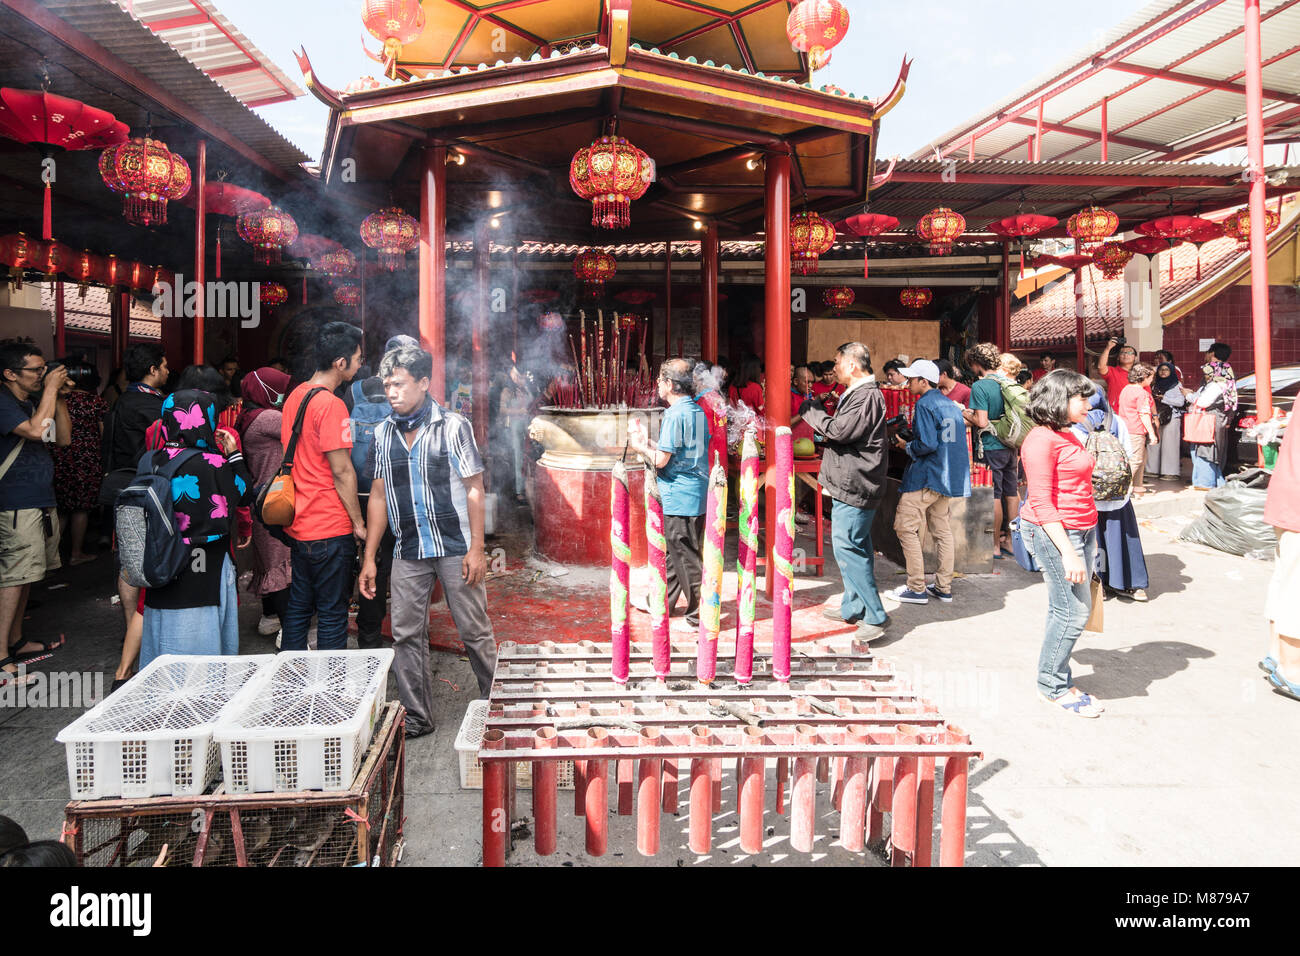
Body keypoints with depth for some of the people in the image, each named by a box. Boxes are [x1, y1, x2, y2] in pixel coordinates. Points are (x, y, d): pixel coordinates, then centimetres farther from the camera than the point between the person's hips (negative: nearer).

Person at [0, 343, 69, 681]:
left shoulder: (34, 401, 14)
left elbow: (63, 438, 13)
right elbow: (37, 431, -26)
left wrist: (59, 396, 4)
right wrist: (51, 387, -17)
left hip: (41, 501, 9)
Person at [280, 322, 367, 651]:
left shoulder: (294, 396, 9)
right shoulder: (331, 405, -17)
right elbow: (341, 471, -16)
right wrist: (358, 522, -8)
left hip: (297, 525, 8)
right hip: (330, 530, -8)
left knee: (296, 610, 16)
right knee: (332, 614, 3)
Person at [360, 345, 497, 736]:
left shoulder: (453, 426, -6)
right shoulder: (383, 433, 6)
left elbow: (474, 489, -5)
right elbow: (379, 496, 10)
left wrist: (476, 549, -10)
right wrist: (369, 557, 7)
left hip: (456, 548, -4)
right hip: (408, 552, 4)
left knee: (474, 631, 4)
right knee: (406, 635, 6)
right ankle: (417, 717, 20)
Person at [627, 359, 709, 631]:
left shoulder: (674, 415, -17)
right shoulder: (698, 411, 11)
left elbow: (661, 460, -19)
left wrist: (640, 448, 0)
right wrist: (648, 443, 16)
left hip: (678, 498, -9)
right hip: (698, 495, 9)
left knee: (685, 557, -1)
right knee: (671, 552, 20)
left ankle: (701, 615, 6)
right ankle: (663, 603, 33)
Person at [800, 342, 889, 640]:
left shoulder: (867, 395, -16)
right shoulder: (857, 393, 18)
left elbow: (839, 430, -24)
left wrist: (811, 411, -11)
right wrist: (818, 411, 10)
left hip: (854, 484, -11)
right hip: (851, 483, 11)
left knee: (847, 547, -10)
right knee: (856, 547, 16)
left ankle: (875, 616, -5)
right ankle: (853, 607, 28)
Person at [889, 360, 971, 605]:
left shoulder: (925, 404, -12)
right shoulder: (951, 403, 14)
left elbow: (927, 444, -21)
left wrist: (906, 446, -3)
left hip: (926, 476, -9)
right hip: (950, 475, 9)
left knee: (906, 527, -3)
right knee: (942, 529, 13)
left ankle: (917, 589, -2)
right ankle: (944, 588, 18)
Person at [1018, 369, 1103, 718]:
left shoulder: (1069, 436, 17)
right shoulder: (1041, 439, -13)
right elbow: (1041, 503, -17)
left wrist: (1088, 538, 19)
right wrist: (1068, 552, -21)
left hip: (1083, 529, 9)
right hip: (1053, 532, -9)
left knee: (1070, 610, 10)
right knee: (1074, 610, -5)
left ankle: (1057, 682, 20)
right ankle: (1052, 685, 10)